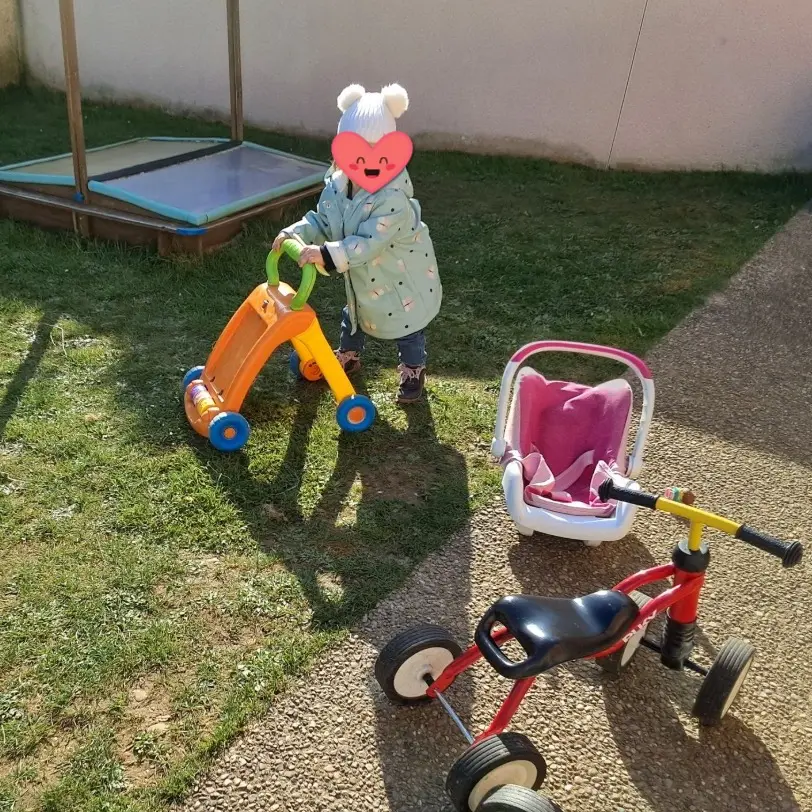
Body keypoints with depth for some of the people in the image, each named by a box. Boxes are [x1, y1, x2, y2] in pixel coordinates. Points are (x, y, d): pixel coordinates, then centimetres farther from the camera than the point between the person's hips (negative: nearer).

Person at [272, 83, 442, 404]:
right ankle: (348, 356, 53)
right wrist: (294, 235, -23)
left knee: (406, 325, 12)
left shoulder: (393, 197, -37)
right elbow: (322, 221, -5)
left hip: (401, 278, -7)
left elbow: (368, 243, -39)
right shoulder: (337, 184, -14)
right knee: (353, 316, 27)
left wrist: (326, 254, -46)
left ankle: (413, 371, 35)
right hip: (363, 278, 7)